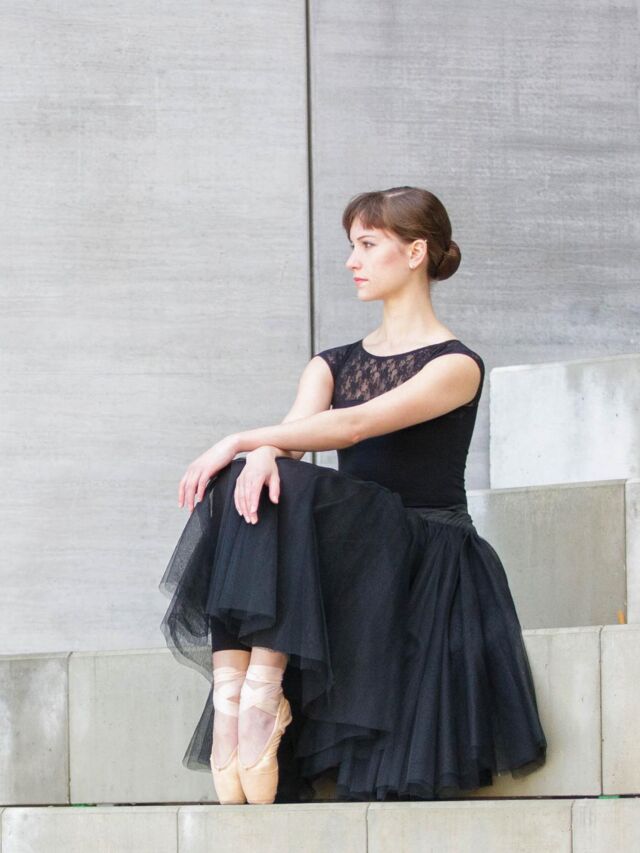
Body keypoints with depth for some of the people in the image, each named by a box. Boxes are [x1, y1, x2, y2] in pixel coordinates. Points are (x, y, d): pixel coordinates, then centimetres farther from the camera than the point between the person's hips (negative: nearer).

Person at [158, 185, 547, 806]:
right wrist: (262, 452, -27)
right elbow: (294, 429, -1)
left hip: (426, 563, -5)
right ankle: (231, 692, -39)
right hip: (346, 553, 5)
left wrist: (241, 440, -24)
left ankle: (263, 685, -39)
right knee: (246, 484, -27)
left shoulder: (455, 365, -1)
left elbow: (355, 424, -17)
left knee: (292, 489, -33)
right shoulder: (333, 364, 20)